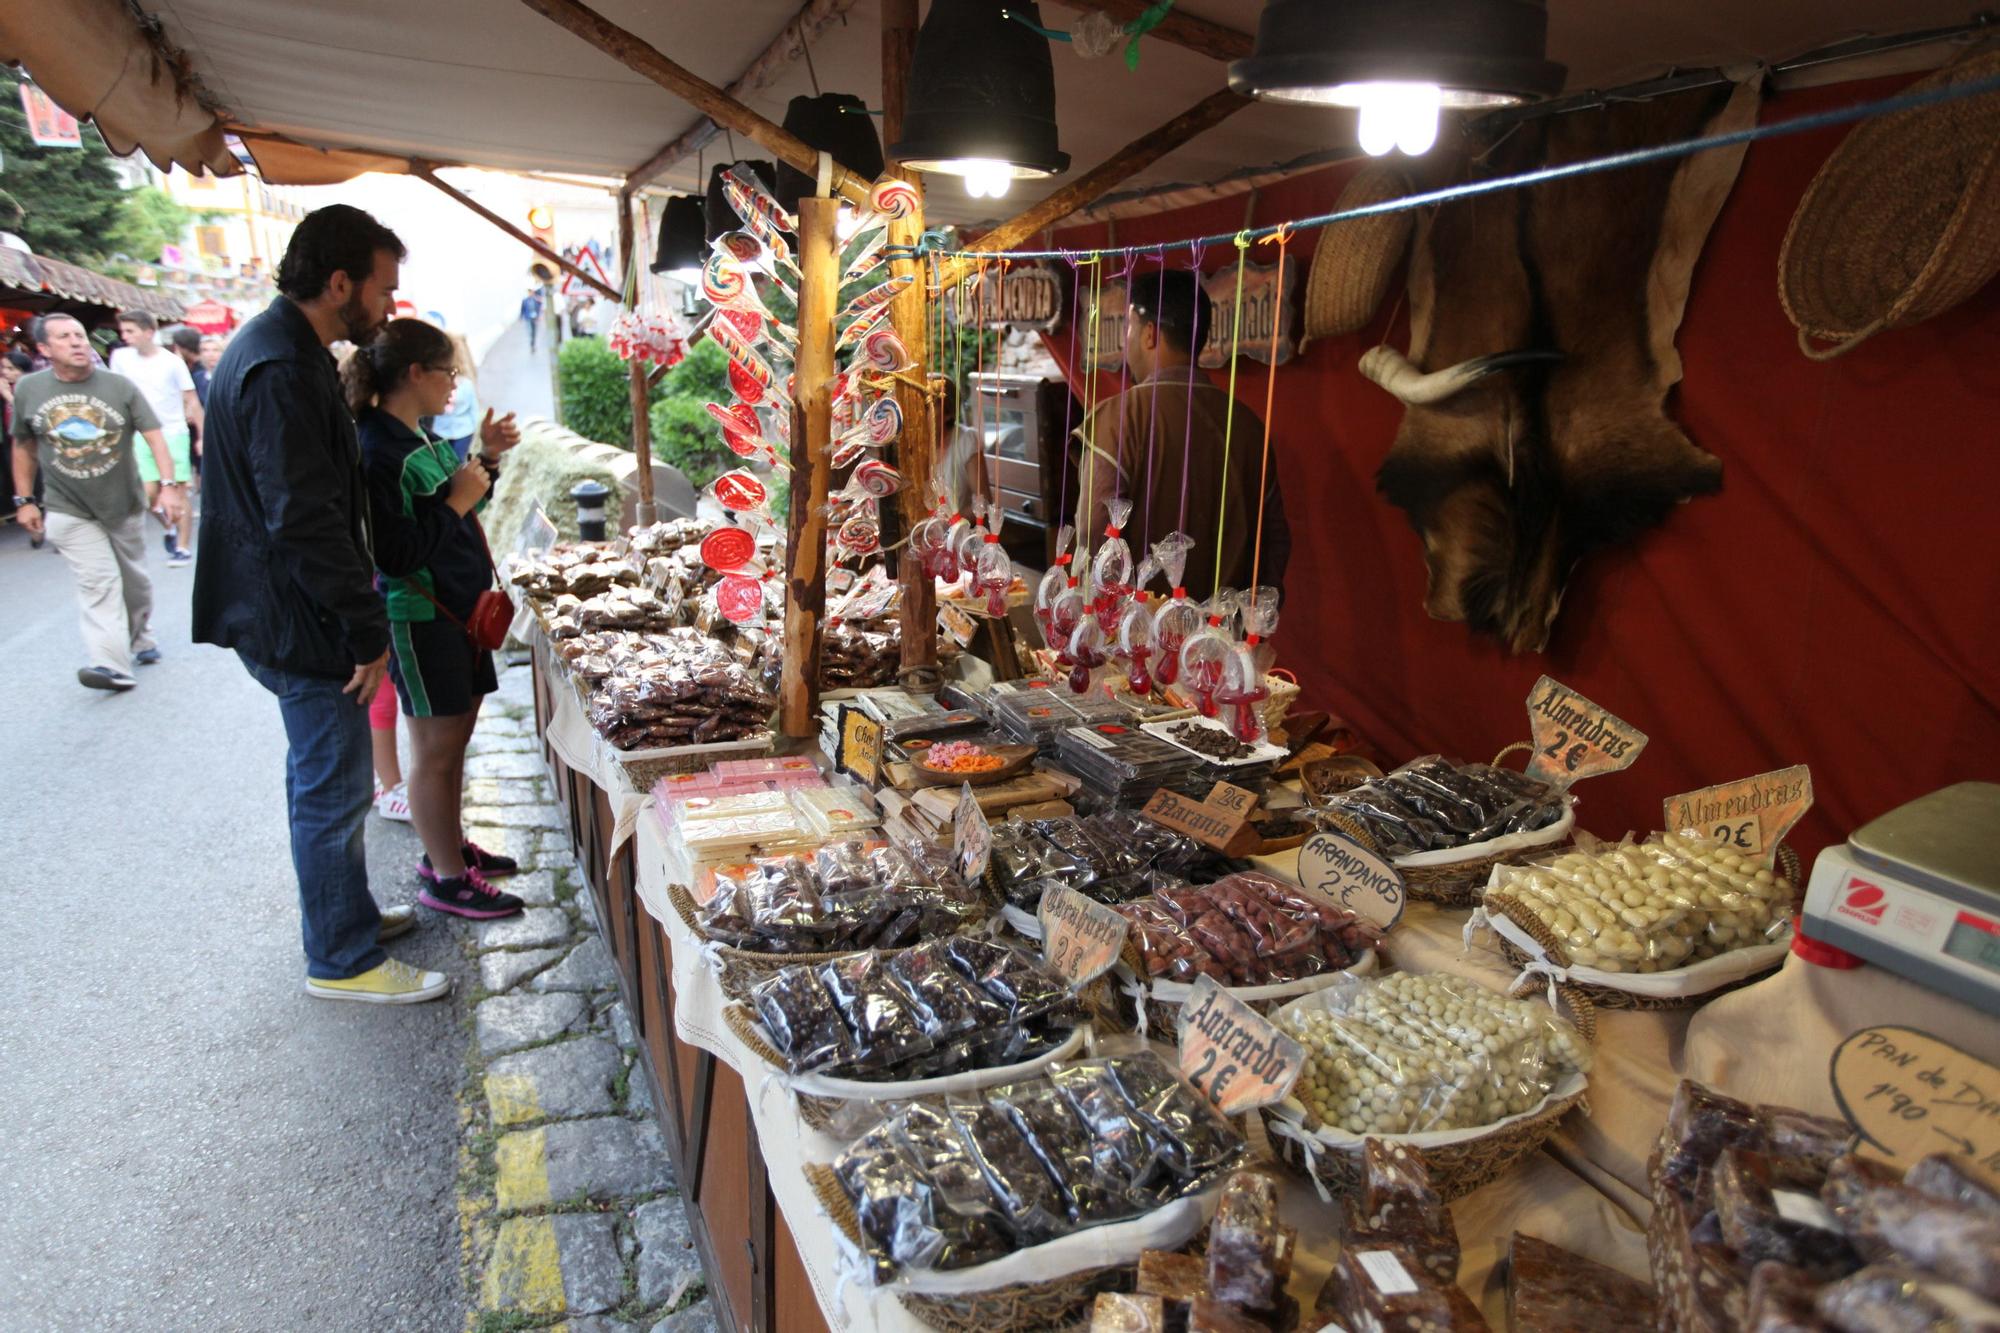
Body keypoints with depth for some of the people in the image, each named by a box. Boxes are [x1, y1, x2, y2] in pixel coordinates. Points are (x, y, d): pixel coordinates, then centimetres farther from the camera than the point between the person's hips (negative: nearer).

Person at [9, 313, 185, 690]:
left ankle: (141, 642, 36)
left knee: (134, 581, 14)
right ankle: (110, 665, -16)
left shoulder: (120, 386, -9)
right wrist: (24, 499, 6)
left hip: (125, 505, 1)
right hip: (70, 510, 0)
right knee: (98, 582, -12)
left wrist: (169, 484, -26)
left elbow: (154, 436, -13)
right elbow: (23, 446, 8)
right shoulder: (28, 389, -2)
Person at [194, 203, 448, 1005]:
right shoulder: (282, 372, -22)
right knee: (332, 792, 1)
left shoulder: (276, 350, 12)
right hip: (301, 622, -11)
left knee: (321, 779, 21)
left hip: (283, 615, 11)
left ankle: (344, 913, 38)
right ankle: (343, 961, 16)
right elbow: (305, 521, -27)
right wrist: (368, 629, -21)